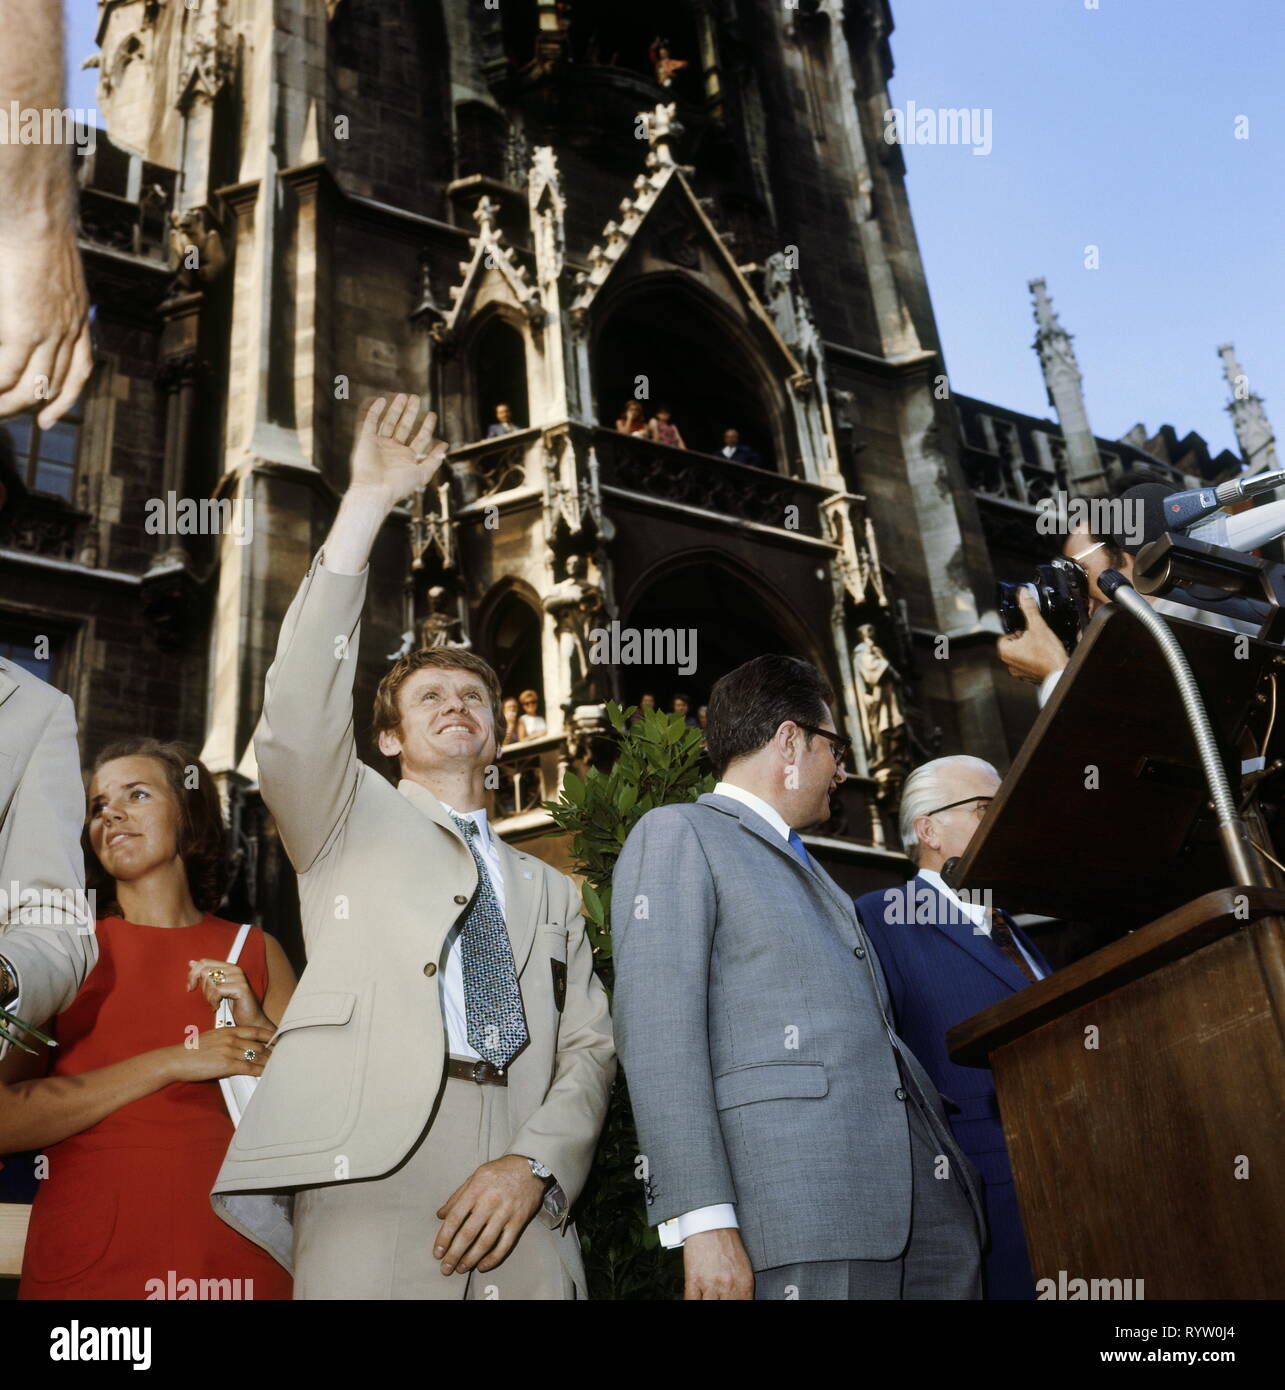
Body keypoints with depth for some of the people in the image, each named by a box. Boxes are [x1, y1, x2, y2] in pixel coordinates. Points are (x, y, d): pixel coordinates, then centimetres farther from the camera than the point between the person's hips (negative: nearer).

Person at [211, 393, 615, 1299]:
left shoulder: (551, 893, 23)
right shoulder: (350, 823, 15)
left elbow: (589, 1050, 13)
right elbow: (298, 723, -5)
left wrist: (536, 1167, -8)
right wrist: (367, 505, -10)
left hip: (524, 1220, 3)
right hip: (370, 1193, -3)